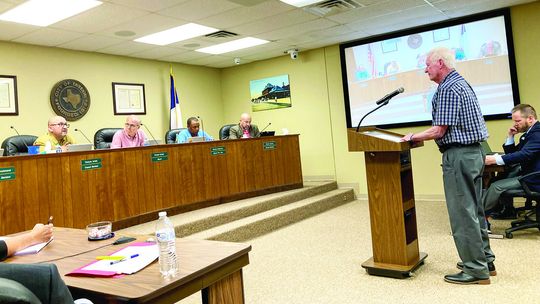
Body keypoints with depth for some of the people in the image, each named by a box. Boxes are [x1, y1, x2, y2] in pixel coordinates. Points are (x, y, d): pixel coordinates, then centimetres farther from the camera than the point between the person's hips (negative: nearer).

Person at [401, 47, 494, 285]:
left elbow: (439, 131, -19)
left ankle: (475, 270, 4)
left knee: (462, 213, -4)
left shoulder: (448, 89, -15)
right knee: (475, 209, 16)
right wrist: (423, 137, 18)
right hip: (474, 152, 11)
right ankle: (484, 260, 25)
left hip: (459, 155, -11)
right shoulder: (462, 83, 17)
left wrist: (412, 137, -5)